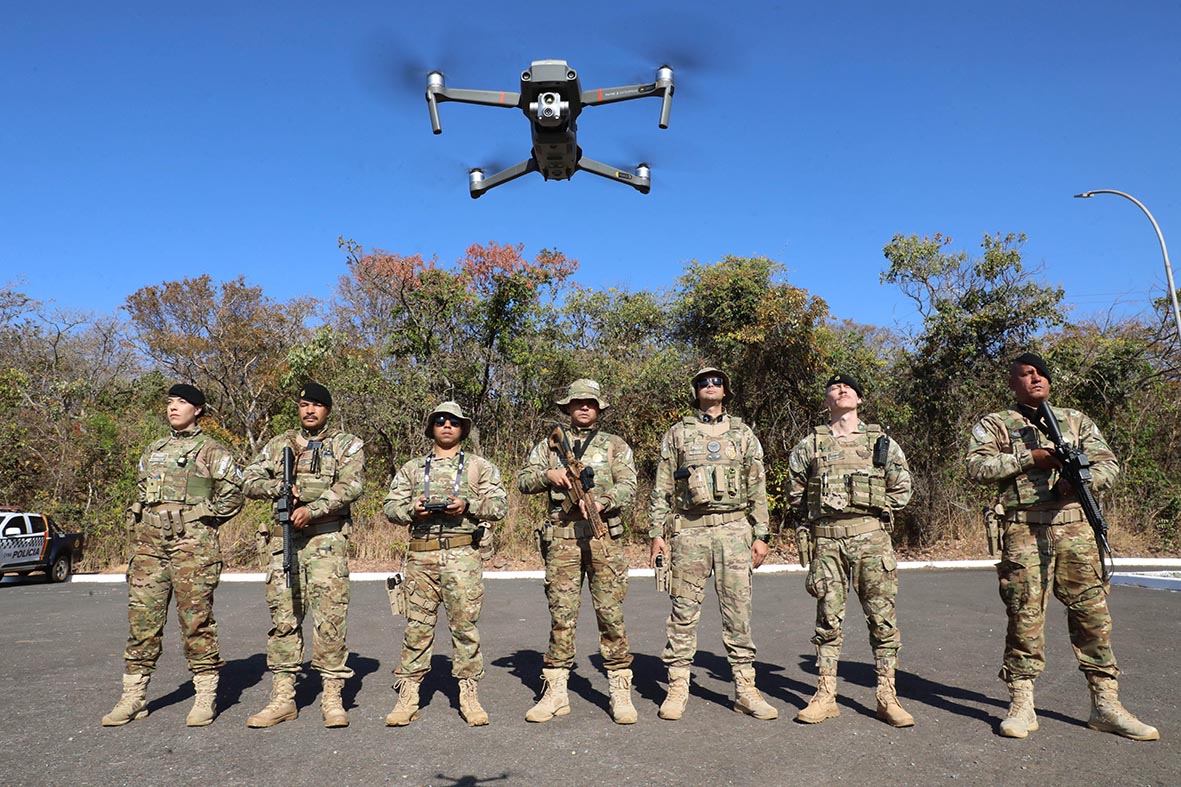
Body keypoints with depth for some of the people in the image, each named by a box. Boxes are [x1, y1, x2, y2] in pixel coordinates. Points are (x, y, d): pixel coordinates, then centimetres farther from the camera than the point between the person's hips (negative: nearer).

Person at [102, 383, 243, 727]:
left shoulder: (212, 451, 1)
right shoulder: (153, 451, 19)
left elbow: (233, 494, -1)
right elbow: (140, 493, 27)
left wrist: (204, 520, -3)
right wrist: (137, 525, 14)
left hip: (192, 546, -6)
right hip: (150, 544, 6)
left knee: (196, 620, -3)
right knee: (142, 619, 6)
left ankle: (206, 697, 6)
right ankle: (133, 697, 16)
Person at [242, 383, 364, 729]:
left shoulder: (347, 444, 7)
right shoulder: (278, 445, 18)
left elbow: (351, 486, -7)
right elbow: (251, 482, 12)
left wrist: (312, 509, -18)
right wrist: (281, 487, -9)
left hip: (327, 538, -3)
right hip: (283, 538, 4)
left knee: (330, 618, -6)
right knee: (283, 617, 6)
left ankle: (332, 697, 2)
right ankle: (283, 698, 14)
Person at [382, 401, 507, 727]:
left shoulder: (480, 466, 13)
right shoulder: (412, 469, 19)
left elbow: (500, 504, 4)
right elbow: (390, 507, 14)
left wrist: (468, 506, -12)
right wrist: (412, 510, -7)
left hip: (463, 554, -2)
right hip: (421, 556, 2)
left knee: (465, 624, -1)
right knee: (417, 625, 3)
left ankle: (469, 694, 9)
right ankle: (407, 696, 11)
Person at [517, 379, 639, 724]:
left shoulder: (616, 445, 11)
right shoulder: (549, 445, 16)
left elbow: (628, 486, 0)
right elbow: (523, 480, 11)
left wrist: (600, 502, -17)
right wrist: (549, 475, -8)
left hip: (603, 536, -1)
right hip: (561, 538, 1)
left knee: (611, 615, -1)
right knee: (561, 615, 3)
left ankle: (621, 692, 8)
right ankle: (556, 692, 12)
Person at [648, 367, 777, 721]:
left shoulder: (743, 434, 12)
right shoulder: (677, 434, 9)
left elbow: (758, 489, 10)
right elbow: (662, 489, 7)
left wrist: (761, 535, 4)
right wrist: (657, 533, 0)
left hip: (734, 529, 1)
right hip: (689, 530, -1)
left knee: (738, 610, 3)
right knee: (684, 611, 3)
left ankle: (745, 688, 14)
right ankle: (678, 688, 13)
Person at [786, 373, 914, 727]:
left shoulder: (882, 441, 9)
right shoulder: (809, 445, 8)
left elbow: (902, 488, 13)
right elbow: (795, 494, 15)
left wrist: (878, 512, 6)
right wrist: (811, 519, 8)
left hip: (872, 538, 0)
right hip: (826, 541, 0)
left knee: (882, 616, 2)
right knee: (828, 618, 4)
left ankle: (887, 697, 13)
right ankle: (825, 695, 13)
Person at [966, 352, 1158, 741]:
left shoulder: (1076, 420, 19)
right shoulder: (994, 425, 8)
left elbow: (1108, 463, 10)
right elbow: (976, 467, -6)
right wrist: (1030, 459, -12)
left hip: (1075, 528, 3)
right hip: (1024, 531, -3)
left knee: (1093, 613, 4)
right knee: (1025, 616, -2)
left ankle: (1106, 705, 14)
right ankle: (1022, 705, 7)